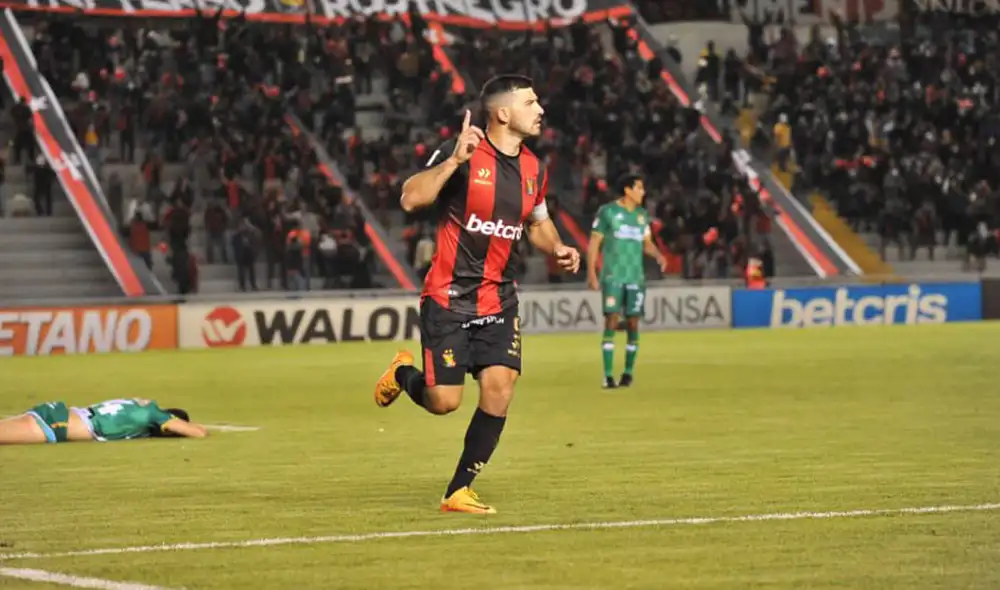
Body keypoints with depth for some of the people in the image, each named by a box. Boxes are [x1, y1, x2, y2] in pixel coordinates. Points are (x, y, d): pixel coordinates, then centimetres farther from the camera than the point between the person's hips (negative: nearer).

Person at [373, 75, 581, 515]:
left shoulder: (533, 168, 7)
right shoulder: (462, 153, -13)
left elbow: (537, 221, 25)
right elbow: (410, 198, -22)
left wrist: (556, 249, 5)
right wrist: (455, 160, -31)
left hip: (498, 298, 5)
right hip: (449, 296, -5)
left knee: (499, 387, -10)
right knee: (444, 401, -7)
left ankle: (459, 491, 2)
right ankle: (404, 374, 30)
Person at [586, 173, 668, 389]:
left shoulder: (642, 215, 12)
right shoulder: (607, 211, -2)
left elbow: (647, 243, 18)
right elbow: (594, 242, -1)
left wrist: (658, 255, -4)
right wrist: (591, 272, -8)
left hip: (635, 277, 4)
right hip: (612, 276, -4)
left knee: (633, 322, 1)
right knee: (611, 320, -9)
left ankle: (628, 372, 12)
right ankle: (608, 375, -8)